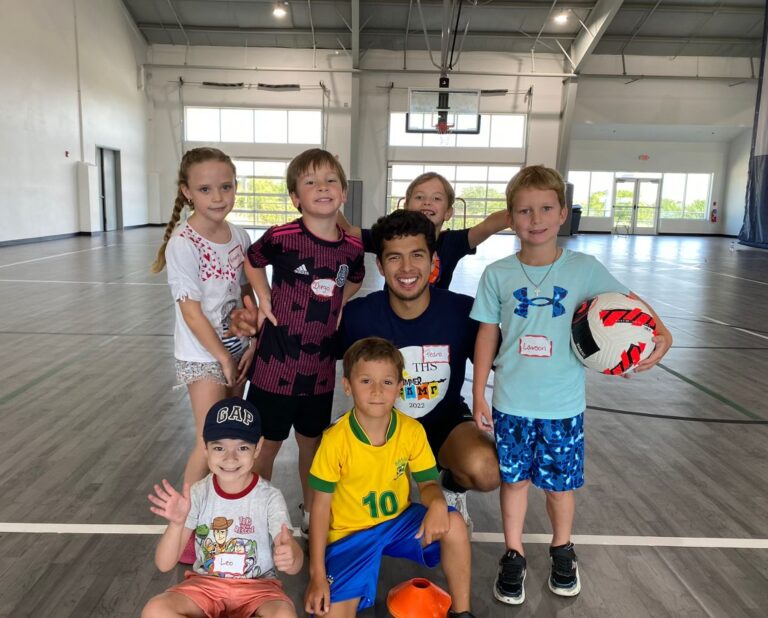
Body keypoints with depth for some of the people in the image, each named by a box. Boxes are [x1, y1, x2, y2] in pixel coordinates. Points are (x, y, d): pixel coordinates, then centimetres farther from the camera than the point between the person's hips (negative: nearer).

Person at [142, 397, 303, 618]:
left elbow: (295, 567, -19)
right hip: (206, 584, 2)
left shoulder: (270, 497, -15)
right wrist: (177, 524, -30)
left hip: (257, 587, -2)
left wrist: (290, 557, -44)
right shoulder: (198, 494, -9)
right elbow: (164, 564, -10)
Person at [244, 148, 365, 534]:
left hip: (321, 366, 4)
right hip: (277, 363, -3)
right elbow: (252, 260, 5)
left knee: (312, 442, 20)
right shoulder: (282, 237, -16)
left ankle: (311, 512, 41)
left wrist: (337, 307, 4)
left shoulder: (352, 248, -4)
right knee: (267, 444, 11)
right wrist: (264, 299, -6)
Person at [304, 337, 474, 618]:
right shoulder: (335, 439, -22)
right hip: (350, 534, -3)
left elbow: (427, 483, -2)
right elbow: (321, 505, -13)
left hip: (399, 521, 3)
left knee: (453, 524, -23)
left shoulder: (412, 431, -14)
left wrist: (437, 502, -29)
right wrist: (317, 574, -14)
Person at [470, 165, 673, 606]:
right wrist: (479, 396, 1)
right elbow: (488, 336, 0)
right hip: (511, 404, 0)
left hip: (564, 405, 0)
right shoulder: (498, 274, -6)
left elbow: (629, 301, 3)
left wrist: (661, 334, -16)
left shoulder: (585, 268, -7)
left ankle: (563, 551, 42)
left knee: (562, 483, 15)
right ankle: (514, 557, 34)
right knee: (514, 480, 13)